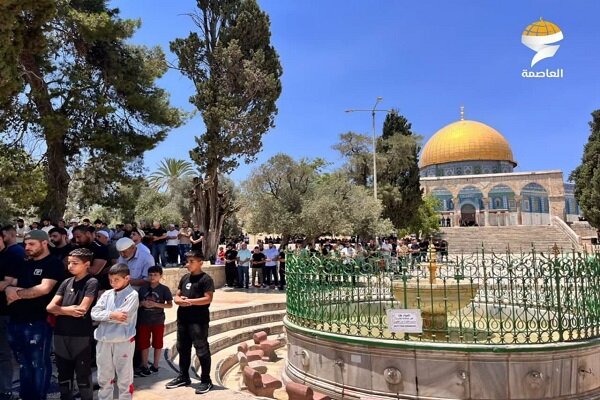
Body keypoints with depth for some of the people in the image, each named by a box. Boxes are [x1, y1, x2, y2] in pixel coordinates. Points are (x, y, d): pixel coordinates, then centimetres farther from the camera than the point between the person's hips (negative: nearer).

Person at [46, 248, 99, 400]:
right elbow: (50, 307, 3)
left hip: (81, 336, -6)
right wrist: (69, 310, -12)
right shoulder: (66, 283, 9)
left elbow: (83, 309, -17)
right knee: (63, 376, 17)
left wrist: (61, 310, -4)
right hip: (61, 335, 6)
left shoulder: (91, 283, -9)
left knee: (83, 376, 6)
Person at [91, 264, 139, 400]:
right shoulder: (107, 294, 8)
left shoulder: (132, 295, -8)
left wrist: (105, 315, -8)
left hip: (124, 341, -5)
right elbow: (94, 313, -3)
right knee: (104, 377, 18)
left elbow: (124, 318, -18)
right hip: (104, 341, 5)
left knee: (124, 378, 7)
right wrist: (112, 315, -17)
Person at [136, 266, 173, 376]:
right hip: (144, 321, 2)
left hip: (158, 321, -2)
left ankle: (155, 365, 24)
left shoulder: (164, 289, -7)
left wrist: (155, 304, -19)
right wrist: (143, 303, -14)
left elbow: (170, 304, -8)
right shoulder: (143, 288, 1)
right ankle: (144, 366, 22)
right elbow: (137, 303, 9)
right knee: (144, 344, 9)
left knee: (157, 344, 10)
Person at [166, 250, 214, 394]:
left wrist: (190, 301, -17)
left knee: (201, 350, -1)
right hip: (182, 319, 8)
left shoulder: (205, 279, -9)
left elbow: (208, 299, -16)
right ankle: (183, 377, 31)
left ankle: (206, 381, 9)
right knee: (183, 348, 17)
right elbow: (176, 296, 16)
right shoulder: (185, 278, 12)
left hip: (198, 320, -7)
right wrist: (179, 300, -7)